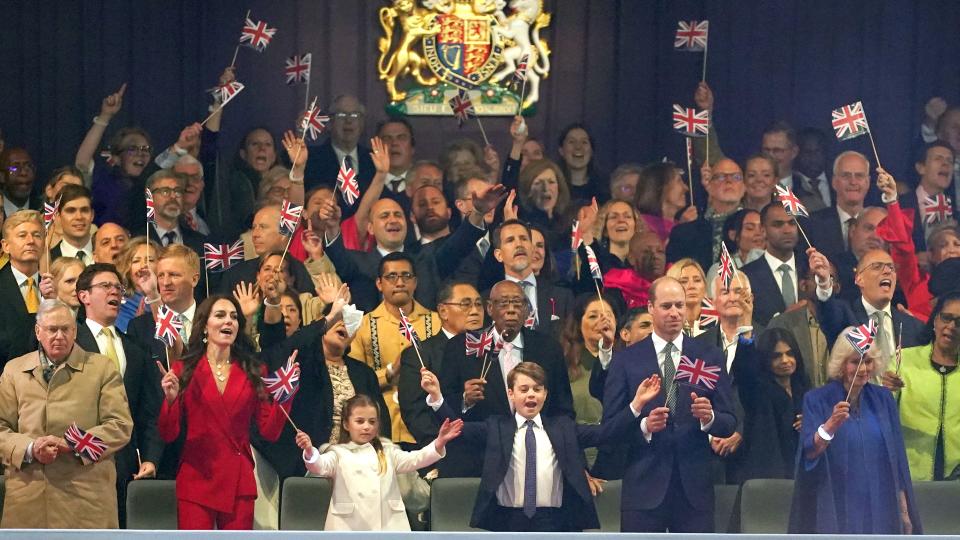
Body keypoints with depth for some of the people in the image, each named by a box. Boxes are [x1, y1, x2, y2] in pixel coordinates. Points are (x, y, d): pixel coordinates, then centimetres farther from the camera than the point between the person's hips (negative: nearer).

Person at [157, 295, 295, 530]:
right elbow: (168, 435, -1)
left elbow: (270, 431, 3)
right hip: (196, 481, -2)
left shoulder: (254, 371, 8)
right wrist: (170, 399, -17)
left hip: (239, 483, 2)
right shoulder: (183, 369, 2)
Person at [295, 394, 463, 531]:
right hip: (349, 528, -2)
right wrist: (310, 452, -37)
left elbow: (413, 460, 4)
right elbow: (321, 466, -12)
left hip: (387, 527, 3)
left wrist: (439, 443, -13)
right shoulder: (339, 453, 6)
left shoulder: (387, 452, 15)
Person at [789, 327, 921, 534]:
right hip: (836, 513, -3)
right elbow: (809, 453, -16)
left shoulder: (883, 399, 7)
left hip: (881, 508, 3)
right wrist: (830, 425, -34)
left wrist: (904, 511, 9)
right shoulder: (817, 400, -4)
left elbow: (897, 456, 11)